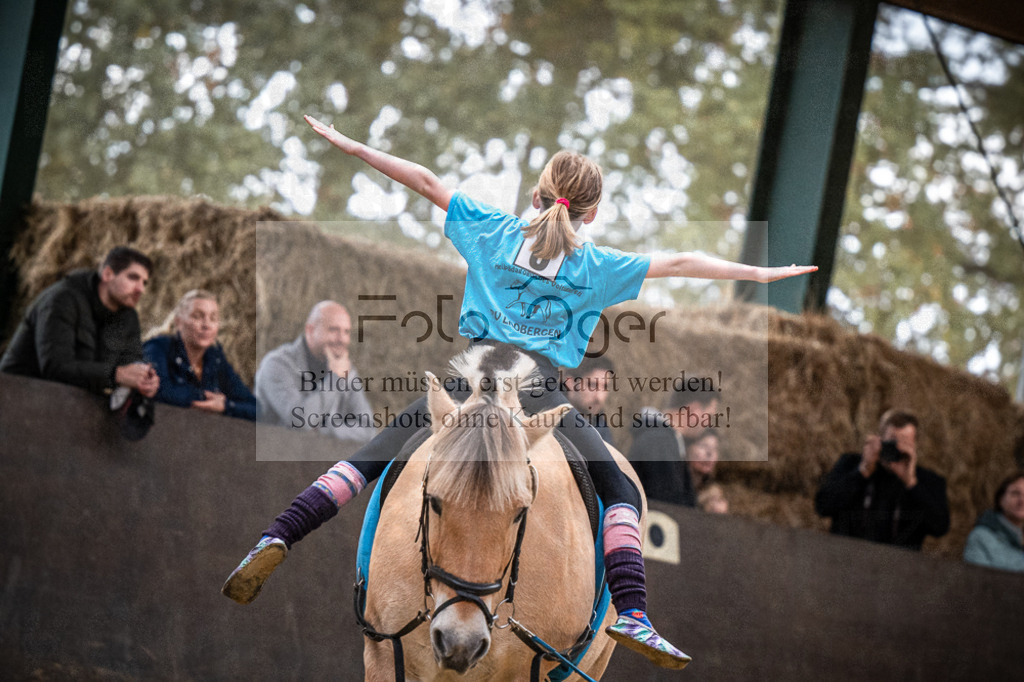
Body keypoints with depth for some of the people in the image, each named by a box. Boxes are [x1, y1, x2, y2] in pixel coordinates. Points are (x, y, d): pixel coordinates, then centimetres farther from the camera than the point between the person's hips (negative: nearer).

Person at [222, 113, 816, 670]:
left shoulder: (492, 231, 16)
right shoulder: (596, 267, 12)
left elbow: (427, 182, 16)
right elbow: (678, 265, 14)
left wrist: (351, 145, 22)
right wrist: (762, 273, 23)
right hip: (543, 391, -2)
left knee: (369, 462, 6)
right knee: (622, 493, 6)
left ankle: (276, 540, -14)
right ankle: (632, 613, -14)